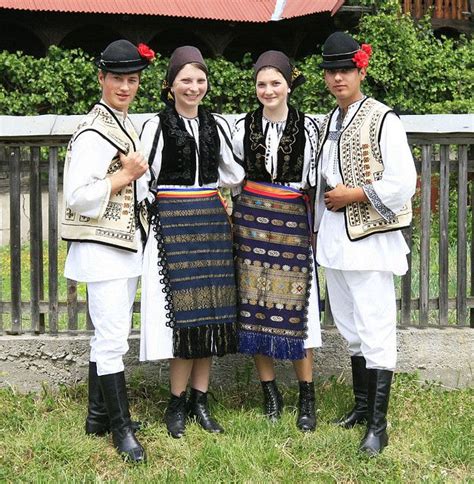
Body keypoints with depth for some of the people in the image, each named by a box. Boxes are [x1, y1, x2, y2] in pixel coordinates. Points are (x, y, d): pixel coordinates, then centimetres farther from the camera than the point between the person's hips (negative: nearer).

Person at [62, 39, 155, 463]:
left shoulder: (125, 124, 13)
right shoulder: (94, 133, -16)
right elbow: (78, 196, -21)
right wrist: (125, 176, -18)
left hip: (126, 242, 10)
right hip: (102, 247, -9)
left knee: (109, 335, 15)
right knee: (112, 339, -5)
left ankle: (99, 416, 26)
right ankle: (121, 428, 6)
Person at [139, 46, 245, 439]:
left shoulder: (216, 124, 11)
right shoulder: (157, 125, -3)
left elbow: (231, 173, 24)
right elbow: (145, 180, -4)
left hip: (211, 221, 5)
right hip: (172, 222, -4)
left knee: (210, 311, 5)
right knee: (183, 311, -8)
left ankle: (199, 401, 14)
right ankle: (177, 404, 5)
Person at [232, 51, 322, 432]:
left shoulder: (308, 128, -2)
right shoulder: (243, 127, 5)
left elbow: (316, 180, 2)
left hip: (293, 222, -2)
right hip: (251, 220, 3)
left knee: (296, 307, -2)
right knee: (254, 306, 4)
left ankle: (307, 399, 10)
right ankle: (271, 394, 17)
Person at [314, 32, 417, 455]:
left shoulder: (382, 119, -9)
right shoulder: (329, 122, 13)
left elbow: (403, 183, -14)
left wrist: (354, 194, -14)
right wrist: (320, 224, 15)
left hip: (369, 239, -7)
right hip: (335, 238, 8)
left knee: (375, 332, -5)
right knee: (351, 328, 16)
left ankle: (378, 425, 0)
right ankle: (362, 405, 29)